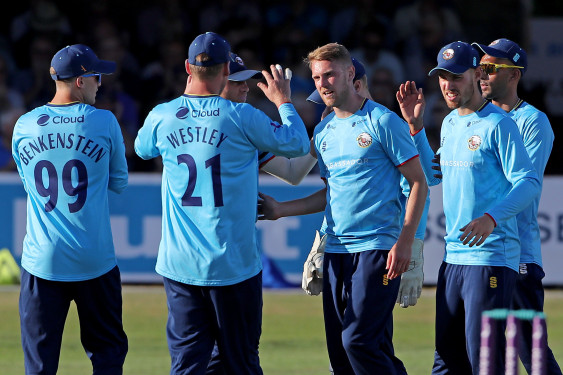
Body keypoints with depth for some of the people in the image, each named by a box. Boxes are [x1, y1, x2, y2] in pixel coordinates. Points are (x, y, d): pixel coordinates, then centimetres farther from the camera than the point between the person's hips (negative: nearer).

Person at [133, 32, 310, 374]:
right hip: (232, 265, -3)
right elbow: (297, 144, 2)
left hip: (178, 265, 3)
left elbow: (142, 148, 24)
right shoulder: (241, 118, -11)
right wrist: (284, 102, 19)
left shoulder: (162, 117, 0)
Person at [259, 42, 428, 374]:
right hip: (335, 250, 7)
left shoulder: (382, 122, -5)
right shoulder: (324, 131, 15)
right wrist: (280, 210, 13)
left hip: (376, 248, -7)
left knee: (359, 340, -17)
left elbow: (418, 183, -5)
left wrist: (405, 241, -14)